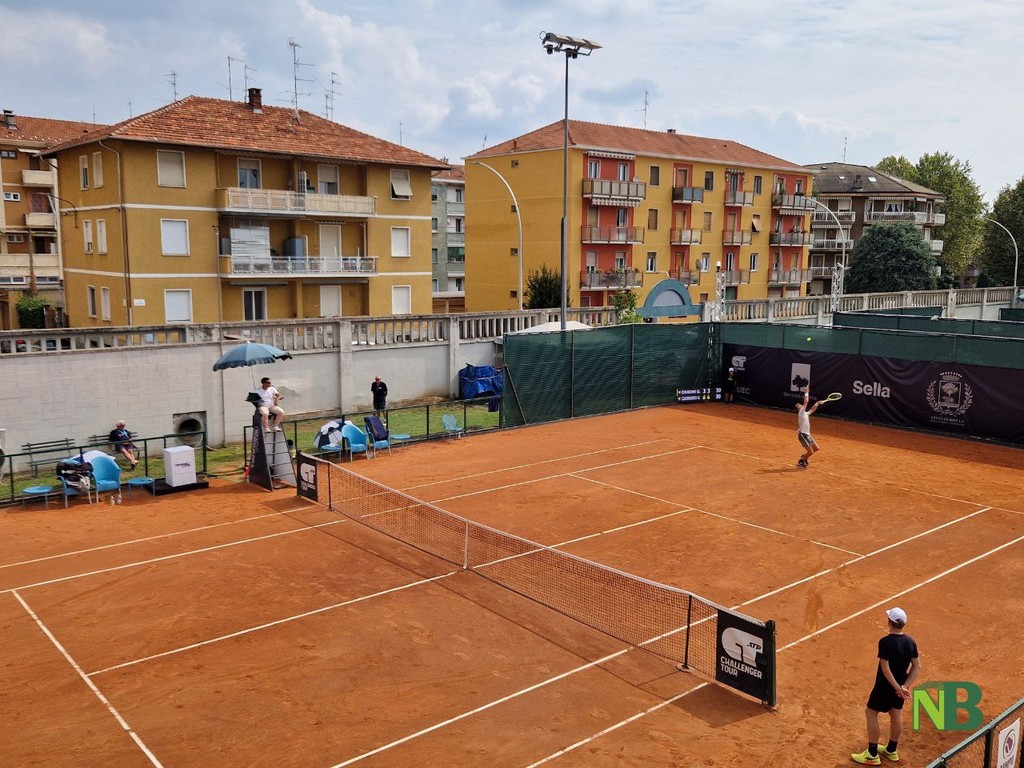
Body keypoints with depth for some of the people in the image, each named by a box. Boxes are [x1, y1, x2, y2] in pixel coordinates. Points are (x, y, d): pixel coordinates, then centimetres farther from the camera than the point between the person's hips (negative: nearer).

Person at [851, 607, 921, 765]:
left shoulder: (885, 642, -25)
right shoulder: (910, 642, -4)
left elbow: (885, 668, -27)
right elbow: (917, 666, -2)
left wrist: (897, 688, -20)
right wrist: (905, 686, -8)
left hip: (885, 686, -7)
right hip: (901, 686, 7)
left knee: (871, 713, 7)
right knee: (896, 715, 20)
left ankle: (872, 755, 11)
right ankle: (891, 751, 37)